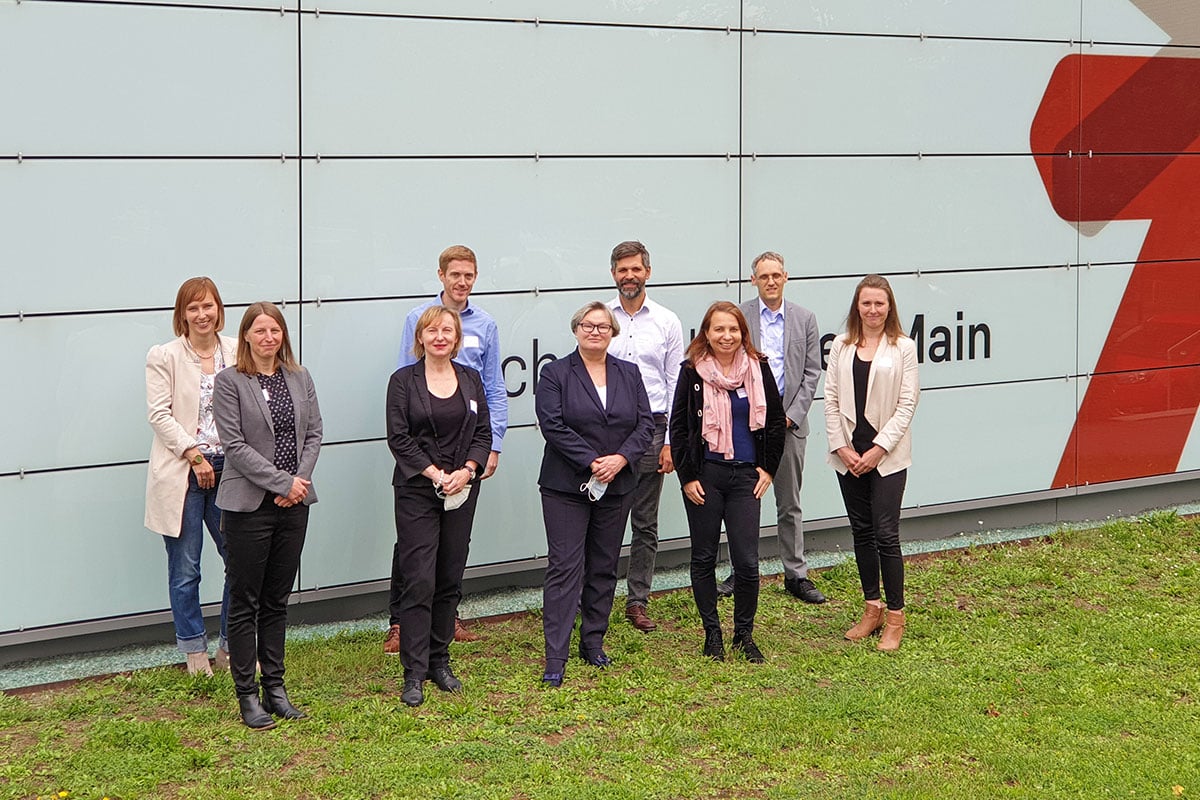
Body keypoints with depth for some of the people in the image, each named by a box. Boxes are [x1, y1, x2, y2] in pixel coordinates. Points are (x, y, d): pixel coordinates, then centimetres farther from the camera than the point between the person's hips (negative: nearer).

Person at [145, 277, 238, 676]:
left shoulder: (236, 353, 7)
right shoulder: (163, 357, 0)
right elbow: (159, 414, -6)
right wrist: (194, 456, -13)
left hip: (228, 468, 3)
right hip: (181, 474, -3)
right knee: (185, 570, 3)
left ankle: (231, 648, 16)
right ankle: (194, 651, 16)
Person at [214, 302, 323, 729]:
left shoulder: (300, 378, 10)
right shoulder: (230, 381, -6)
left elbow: (314, 432, 8)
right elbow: (235, 444, -12)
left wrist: (301, 479, -8)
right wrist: (284, 481, -15)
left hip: (294, 503, 5)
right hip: (249, 504, -5)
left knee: (277, 599, 12)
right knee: (245, 602, 2)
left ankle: (275, 687, 20)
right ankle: (247, 695, 9)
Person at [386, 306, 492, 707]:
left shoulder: (471, 380, 10)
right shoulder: (404, 380, -1)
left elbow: (483, 433, 8)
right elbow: (399, 438, -7)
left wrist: (467, 471, -9)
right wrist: (436, 475, -14)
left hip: (462, 490, 4)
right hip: (417, 491, -4)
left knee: (450, 580, 9)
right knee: (419, 581, -8)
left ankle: (440, 661, 19)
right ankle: (414, 673, -5)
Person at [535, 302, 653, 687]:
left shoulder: (629, 374, 11)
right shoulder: (555, 374, -1)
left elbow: (645, 423, 4)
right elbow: (553, 425, -11)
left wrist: (621, 458, -13)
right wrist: (592, 462, -17)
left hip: (616, 486, 4)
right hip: (567, 486, -4)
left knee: (604, 568, 10)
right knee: (564, 568, -7)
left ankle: (593, 643, 23)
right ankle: (555, 658, -8)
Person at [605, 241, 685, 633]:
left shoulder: (666, 321, 6)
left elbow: (676, 384, 5)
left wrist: (670, 441, -2)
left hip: (651, 427, 1)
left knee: (645, 525, 6)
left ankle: (637, 602, 14)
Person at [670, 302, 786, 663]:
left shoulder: (757, 369, 3)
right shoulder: (693, 372, -1)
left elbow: (776, 421, 10)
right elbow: (678, 427, 1)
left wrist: (768, 468, 4)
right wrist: (687, 477, -4)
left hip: (745, 475, 1)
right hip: (704, 476, -1)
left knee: (747, 561, -4)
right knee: (704, 558, 5)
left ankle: (744, 634, 12)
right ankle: (712, 633, 18)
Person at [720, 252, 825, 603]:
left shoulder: (804, 318, 6)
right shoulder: (738, 317, 1)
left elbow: (812, 373, 3)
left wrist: (792, 415, -6)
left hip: (789, 421, 1)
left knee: (790, 504, 8)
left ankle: (796, 575, 14)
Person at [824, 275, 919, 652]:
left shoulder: (903, 348, -2)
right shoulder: (841, 346, 7)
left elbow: (907, 404, -5)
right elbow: (831, 399, 5)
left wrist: (879, 448, -12)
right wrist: (841, 446, -5)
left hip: (887, 455, -4)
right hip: (849, 453, 4)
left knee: (886, 534, -6)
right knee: (861, 531, 10)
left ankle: (895, 617, 2)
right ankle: (872, 608, 21)